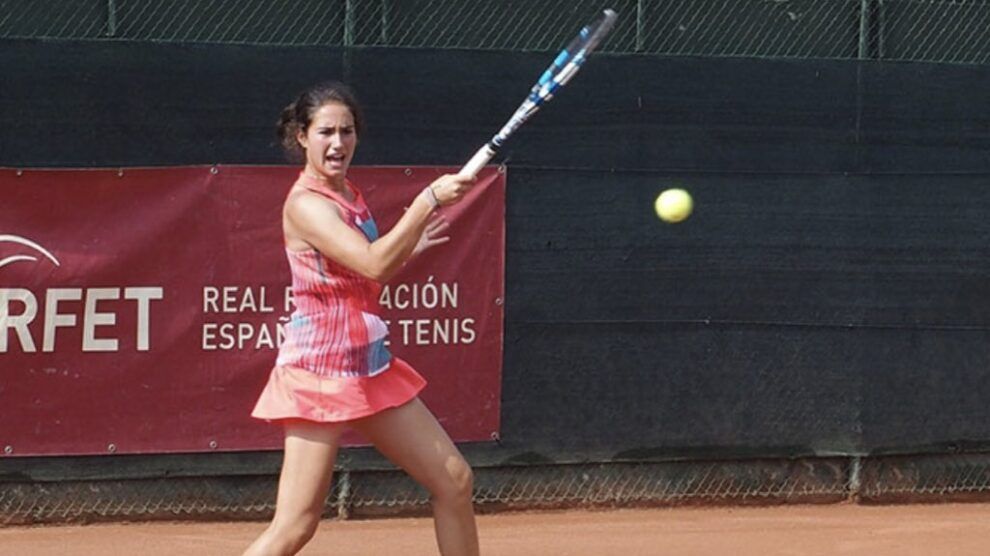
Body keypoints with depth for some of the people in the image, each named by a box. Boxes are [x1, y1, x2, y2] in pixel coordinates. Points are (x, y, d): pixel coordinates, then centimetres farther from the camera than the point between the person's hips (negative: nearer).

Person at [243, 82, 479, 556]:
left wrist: (409, 248, 15)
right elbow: (374, 264, -27)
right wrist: (430, 199, -25)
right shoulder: (305, 205, -14)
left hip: (371, 366, 9)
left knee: (454, 481, 9)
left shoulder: (350, 197, 12)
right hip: (319, 371, -9)